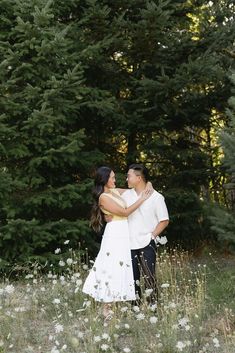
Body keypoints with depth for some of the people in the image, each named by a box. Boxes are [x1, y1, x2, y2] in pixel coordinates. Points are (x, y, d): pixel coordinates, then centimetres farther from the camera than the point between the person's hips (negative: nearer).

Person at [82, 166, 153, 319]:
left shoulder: (115, 191, 12)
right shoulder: (104, 197, -13)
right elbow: (124, 212, -15)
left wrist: (145, 188, 5)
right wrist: (142, 199, -11)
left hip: (123, 234, 9)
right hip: (115, 233, -9)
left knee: (121, 268, 9)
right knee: (112, 268, -6)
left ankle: (111, 303, 14)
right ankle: (106, 308, 0)